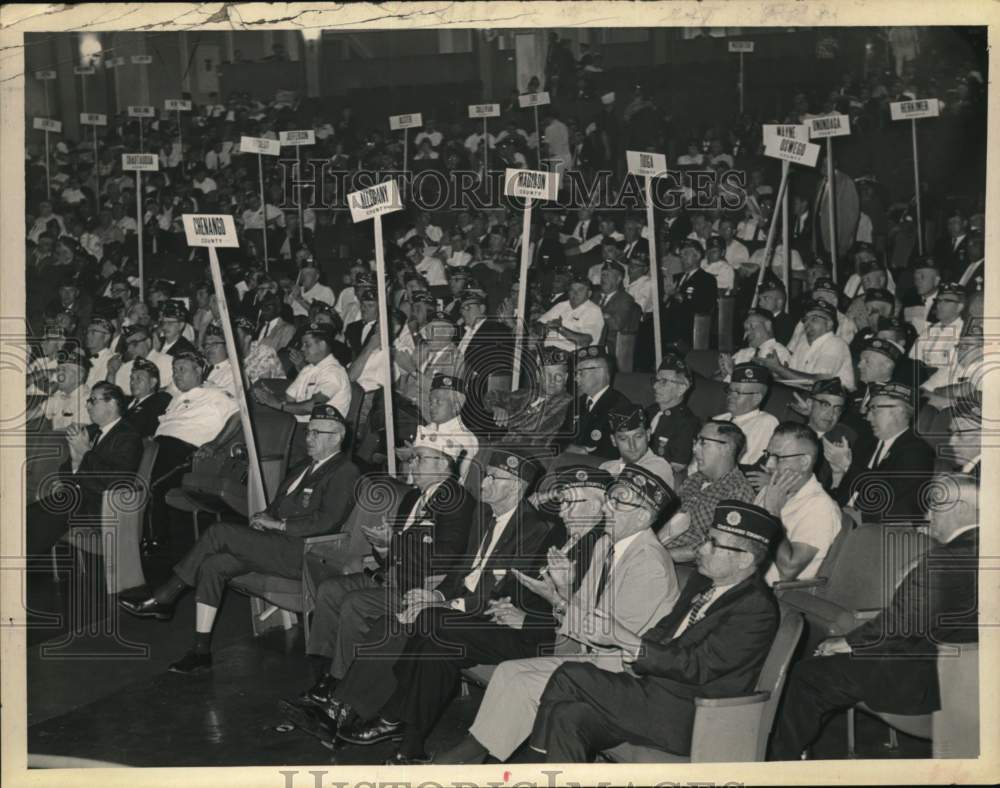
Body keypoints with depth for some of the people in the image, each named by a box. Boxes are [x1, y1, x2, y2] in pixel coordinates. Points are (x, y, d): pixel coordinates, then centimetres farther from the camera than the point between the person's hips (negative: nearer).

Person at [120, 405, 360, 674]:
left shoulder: (344, 472, -5)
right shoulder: (302, 469, 25)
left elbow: (326, 521, -19)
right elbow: (277, 506, 26)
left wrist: (277, 524, -16)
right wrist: (263, 517, 2)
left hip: (299, 554, -9)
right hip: (276, 544, 9)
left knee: (220, 532, -19)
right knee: (212, 566, -12)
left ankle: (163, 599, -8)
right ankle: (201, 651, -10)